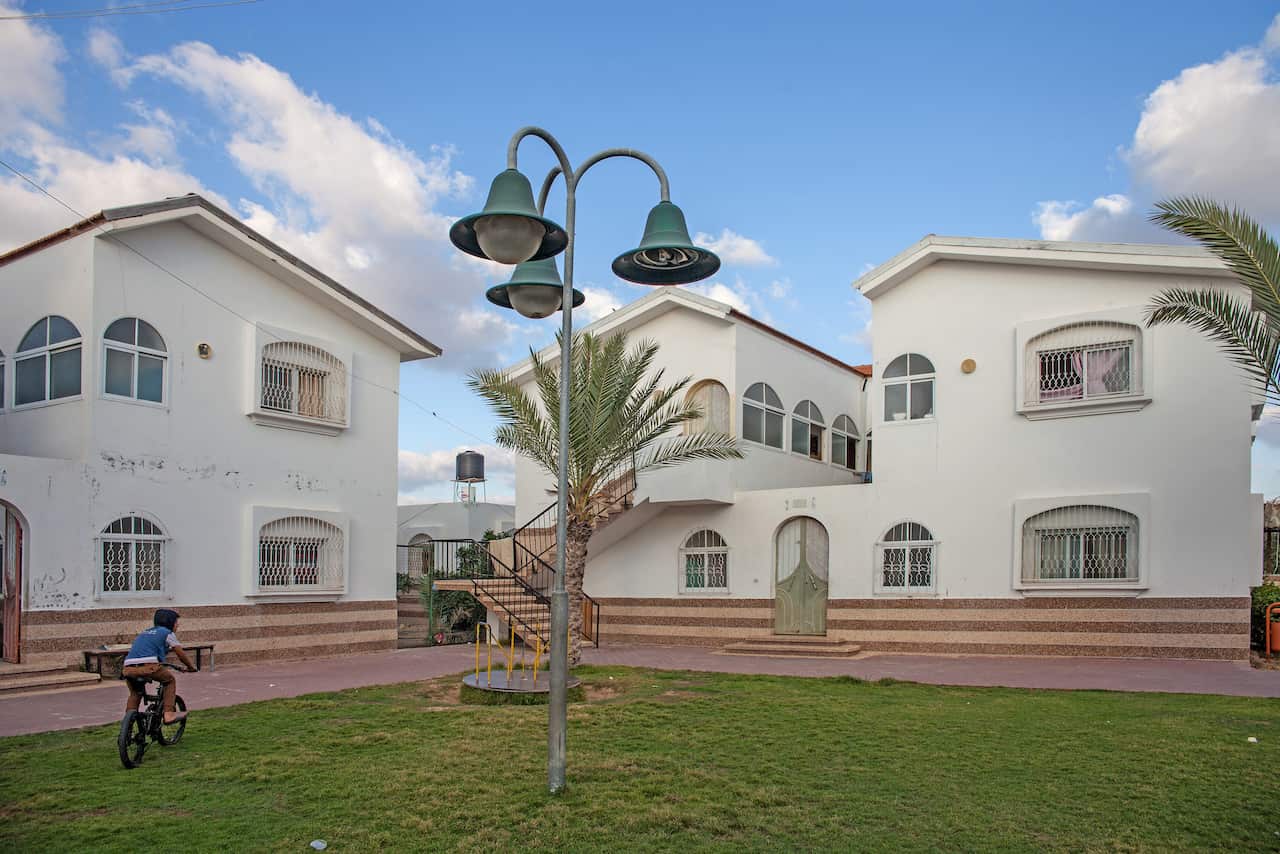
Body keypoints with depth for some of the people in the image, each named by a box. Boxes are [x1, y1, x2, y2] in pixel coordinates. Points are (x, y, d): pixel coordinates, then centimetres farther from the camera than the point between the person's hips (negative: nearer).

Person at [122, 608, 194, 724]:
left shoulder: (145, 633, 32)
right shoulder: (167, 633, 12)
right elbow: (181, 654, 16)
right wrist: (191, 667, 30)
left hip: (128, 669, 6)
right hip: (147, 666, -6)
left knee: (135, 694, 30)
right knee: (171, 679, 18)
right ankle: (169, 714, 10)